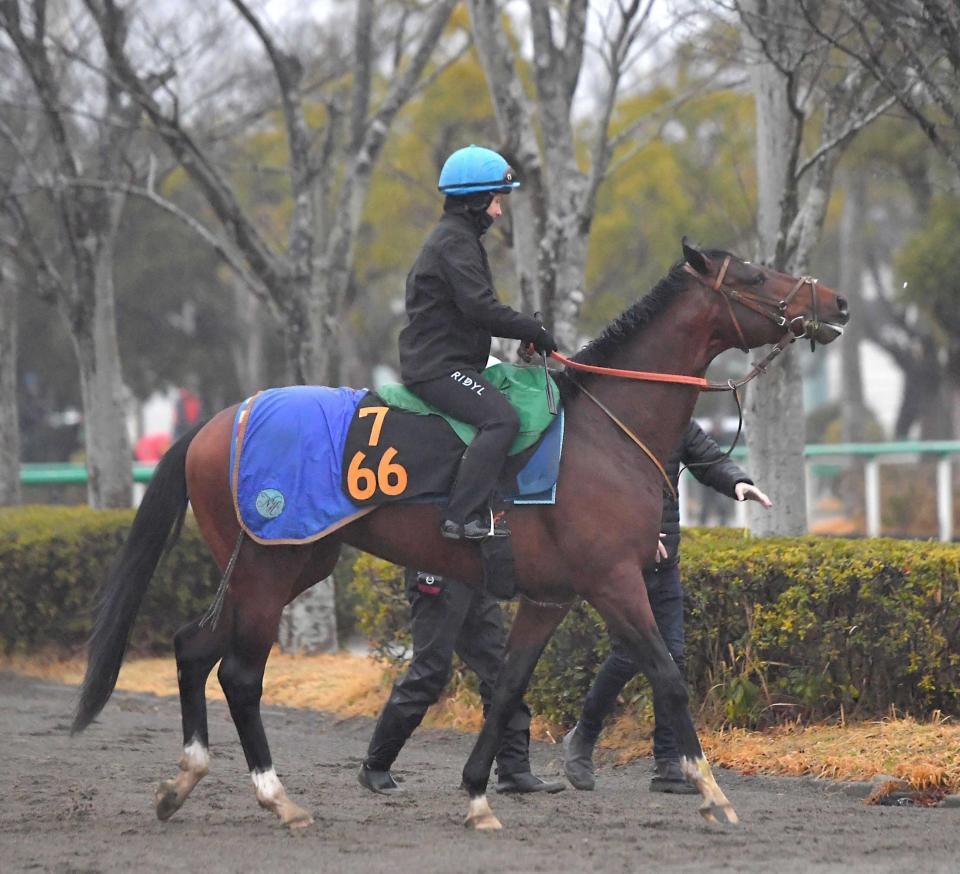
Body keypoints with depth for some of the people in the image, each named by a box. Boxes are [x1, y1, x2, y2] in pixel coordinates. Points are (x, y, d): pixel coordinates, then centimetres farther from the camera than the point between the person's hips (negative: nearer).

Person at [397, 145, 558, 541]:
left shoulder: (458, 237, 22)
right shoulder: (454, 241, -13)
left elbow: (476, 309, 25)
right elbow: (480, 307, -23)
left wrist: (528, 330, 13)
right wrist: (533, 330, -15)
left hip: (435, 362, 11)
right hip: (438, 366, -11)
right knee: (501, 418, -27)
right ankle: (462, 517, -32)